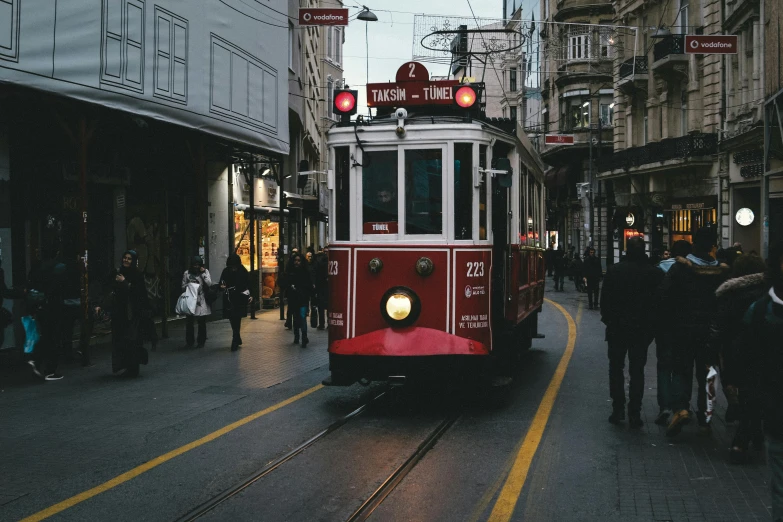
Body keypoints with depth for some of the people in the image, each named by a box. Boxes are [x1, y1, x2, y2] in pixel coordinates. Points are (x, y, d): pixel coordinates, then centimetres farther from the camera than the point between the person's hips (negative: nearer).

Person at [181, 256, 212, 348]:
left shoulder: (205, 272, 8)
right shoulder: (187, 273, 7)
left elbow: (209, 283, -5)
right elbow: (183, 287, 9)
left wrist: (203, 273, -5)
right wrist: (188, 285, -11)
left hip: (202, 301, 0)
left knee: (202, 323, 4)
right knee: (189, 322, -3)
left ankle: (201, 342, 14)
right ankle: (189, 343, 6)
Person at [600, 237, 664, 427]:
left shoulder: (614, 271, -7)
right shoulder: (654, 273, -7)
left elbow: (605, 299, -4)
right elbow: (658, 301, -3)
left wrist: (607, 319, 9)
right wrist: (651, 323, 9)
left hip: (617, 328, 0)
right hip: (642, 329, 0)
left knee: (616, 368, 12)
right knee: (637, 371, 6)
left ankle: (618, 409, 8)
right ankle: (634, 414, 3)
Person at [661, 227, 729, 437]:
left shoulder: (679, 267, -8)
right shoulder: (722, 271, -1)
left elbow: (666, 297, -10)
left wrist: (667, 325, 1)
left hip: (683, 327, -2)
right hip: (710, 331, 2)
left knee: (681, 369, 7)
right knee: (706, 373, 10)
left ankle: (680, 408, -16)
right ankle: (704, 419, 13)